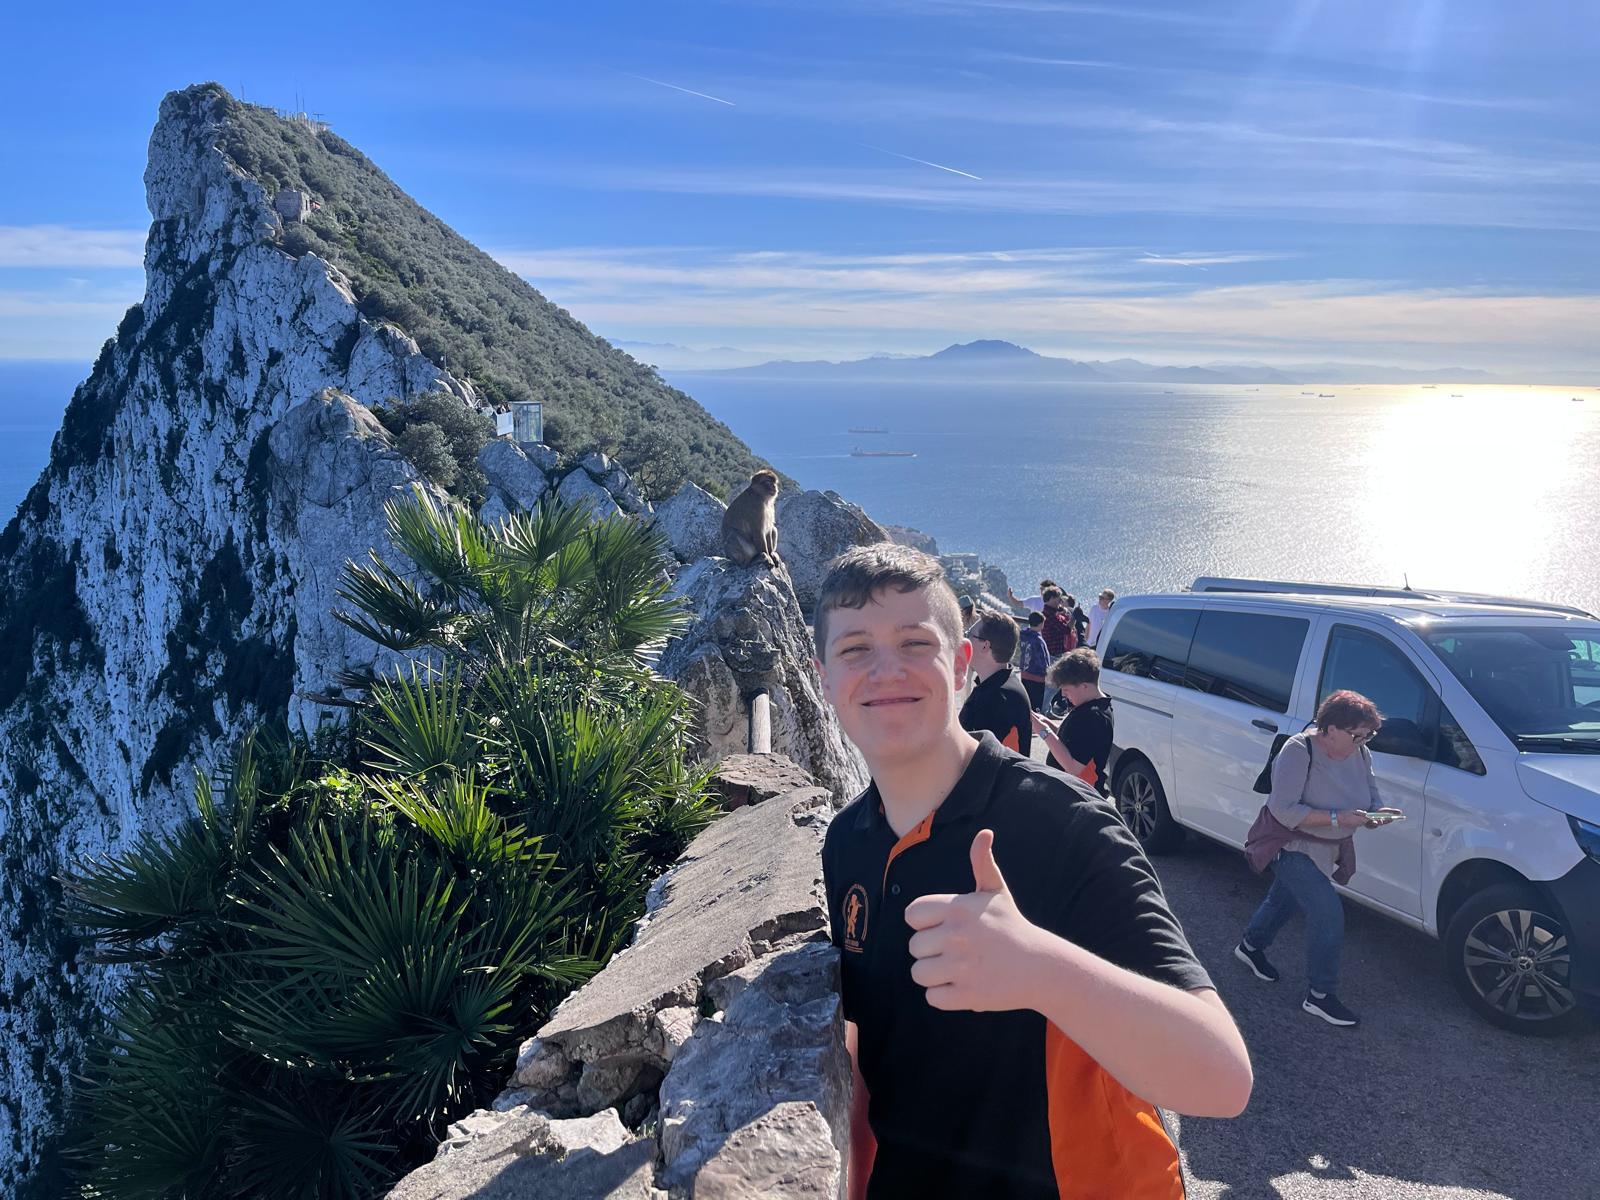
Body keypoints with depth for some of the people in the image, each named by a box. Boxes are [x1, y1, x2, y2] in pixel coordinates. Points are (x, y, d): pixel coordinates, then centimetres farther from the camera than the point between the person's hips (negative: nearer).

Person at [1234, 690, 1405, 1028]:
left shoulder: (1359, 753, -6)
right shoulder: (1299, 751, -28)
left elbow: (1372, 795, 5)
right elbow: (1283, 810, -31)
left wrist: (1377, 813, -19)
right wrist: (1337, 819, -35)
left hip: (1328, 848, 8)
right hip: (1293, 845, -8)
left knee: (1285, 898, 26)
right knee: (1328, 914, -15)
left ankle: (1251, 947, 52)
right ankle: (1320, 996, 0)